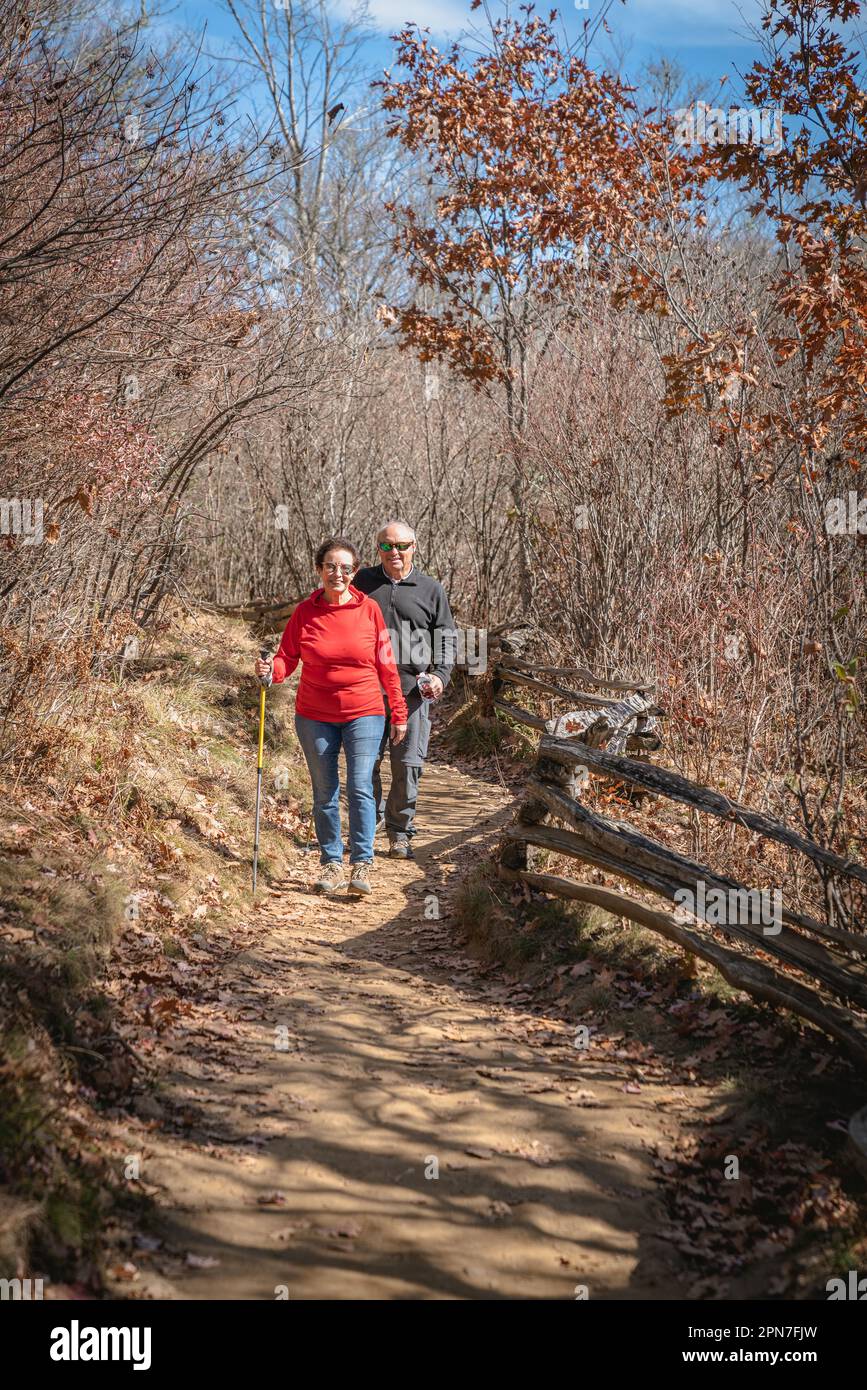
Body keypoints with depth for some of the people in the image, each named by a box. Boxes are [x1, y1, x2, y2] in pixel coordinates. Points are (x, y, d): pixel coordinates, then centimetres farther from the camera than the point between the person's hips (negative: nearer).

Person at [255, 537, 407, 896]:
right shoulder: (305, 611, -2)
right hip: (315, 716, 2)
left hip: (364, 714, -2)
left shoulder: (369, 609, -3)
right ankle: (331, 862, 19)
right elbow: (287, 657, 2)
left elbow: (386, 665, 2)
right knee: (324, 793, 8)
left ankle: (361, 864, -4)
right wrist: (271, 670, -22)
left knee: (360, 788, -11)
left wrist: (399, 715, 3)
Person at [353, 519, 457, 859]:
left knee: (408, 764, 0)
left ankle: (399, 833, 13)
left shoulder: (431, 590, 9)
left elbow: (446, 637, 11)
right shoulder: (363, 582, 11)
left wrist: (440, 674, -4)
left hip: (413, 690, -1)